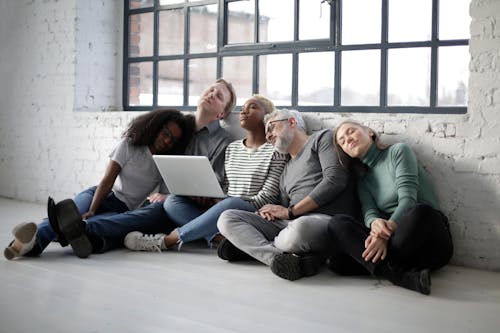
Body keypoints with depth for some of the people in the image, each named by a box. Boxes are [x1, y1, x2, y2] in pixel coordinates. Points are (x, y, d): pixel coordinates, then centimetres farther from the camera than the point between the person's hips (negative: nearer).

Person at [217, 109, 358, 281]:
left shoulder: (322, 138, 11)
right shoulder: (285, 172, 31)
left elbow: (335, 180, -7)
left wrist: (290, 211, -6)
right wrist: (270, 212, 0)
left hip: (324, 219, -6)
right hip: (291, 223, 7)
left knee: (298, 228, -42)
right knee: (226, 218, -9)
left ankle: (248, 245, -12)